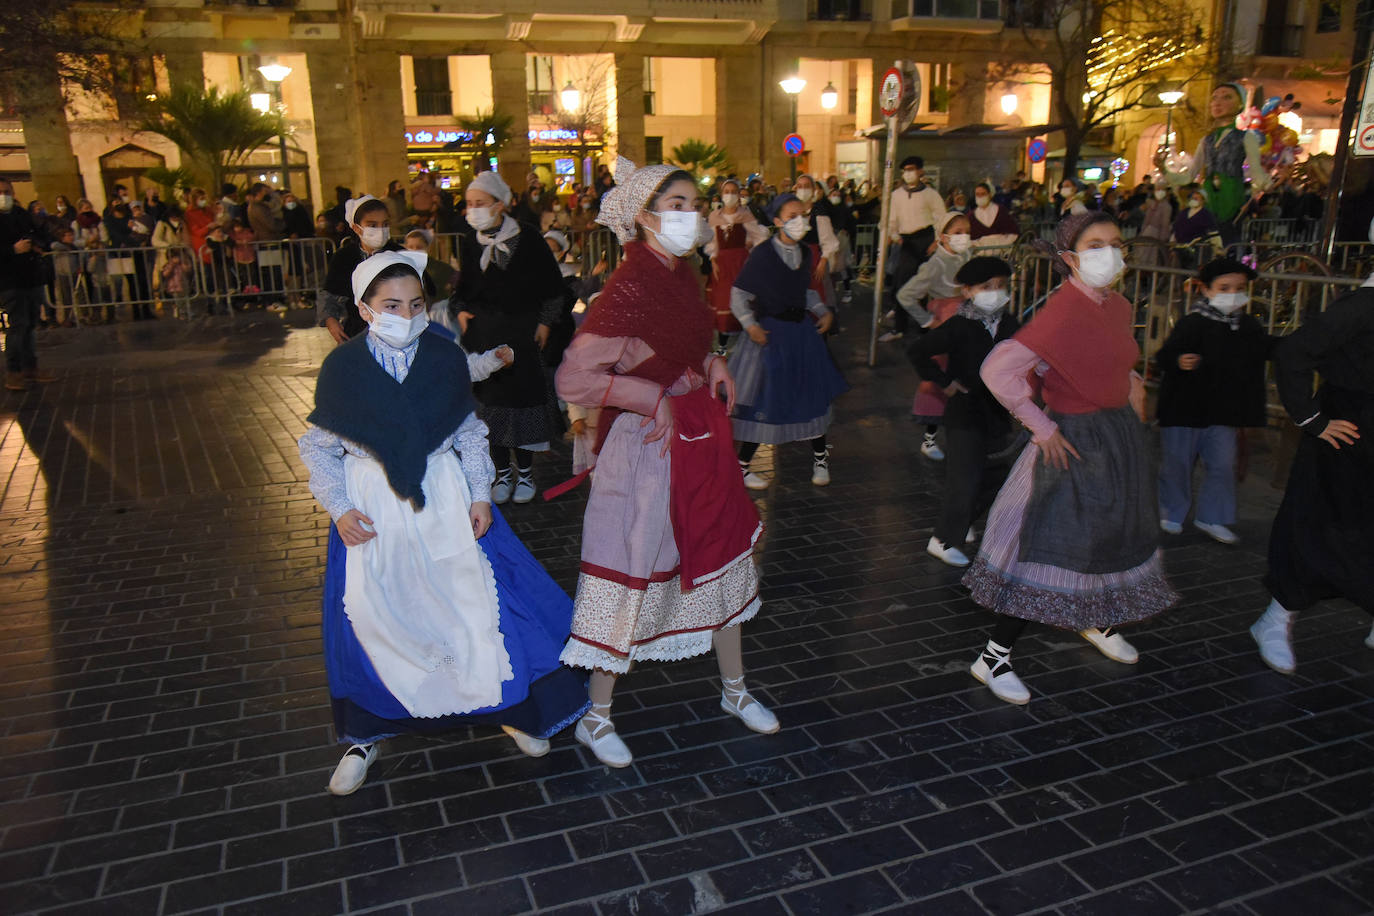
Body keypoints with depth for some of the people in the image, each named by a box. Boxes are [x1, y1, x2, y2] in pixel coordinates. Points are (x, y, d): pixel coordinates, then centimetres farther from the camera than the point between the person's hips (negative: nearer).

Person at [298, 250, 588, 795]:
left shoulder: (445, 358, -4)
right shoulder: (343, 367, -8)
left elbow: (470, 433, 5)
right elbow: (318, 447, 0)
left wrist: (480, 495, -1)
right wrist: (339, 508, -9)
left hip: (444, 498, 1)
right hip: (372, 507, 0)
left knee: (474, 597, 3)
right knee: (369, 615, 5)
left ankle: (507, 708, 26)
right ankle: (366, 735, 28)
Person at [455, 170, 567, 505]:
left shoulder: (527, 237, -6)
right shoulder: (469, 242, 3)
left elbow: (552, 284, -1)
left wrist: (545, 322, -4)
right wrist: (462, 311, 1)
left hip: (522, 329, -3)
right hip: (482, 331, 3)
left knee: (524, 392, 1)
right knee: (490, 395, 3)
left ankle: (525, 472, 16)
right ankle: (503, 473, 16)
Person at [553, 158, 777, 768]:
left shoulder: (682, 274, 6)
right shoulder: (629, 286, -20)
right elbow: (573, 380, -24)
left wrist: (712, 366, 2)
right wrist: (655, 399, -20)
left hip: (699, 437, 9)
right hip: (649, 444, -8)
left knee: (724, 557, 17)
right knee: (634, 573, 1)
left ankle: (734, 690, 37)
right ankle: (596, 719, 21)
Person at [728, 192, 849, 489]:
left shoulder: (805, 253, 7)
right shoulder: (762, 254, -13)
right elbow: (739, 295, -10)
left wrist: (824, 311, 6)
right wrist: (751, 326, -19)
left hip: (802, 330, 6)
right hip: (770, 332, -6)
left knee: (815, 392, 9)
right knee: (765, 399, -3)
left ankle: (820, 457, 29)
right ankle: (741, 466, 10)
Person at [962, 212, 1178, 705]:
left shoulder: (1118, 306, 5)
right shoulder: (1062, 311, -22)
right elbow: (997, 369, -30)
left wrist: (1132, 387, 8)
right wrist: (1041, 426, -23)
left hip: (1121, 433, 9)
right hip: (1074, 441, -9)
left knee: (1114, 534, 21)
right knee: (1051, 544, -8)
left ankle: (1098, 621, 47)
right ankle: (994, 657, 1)